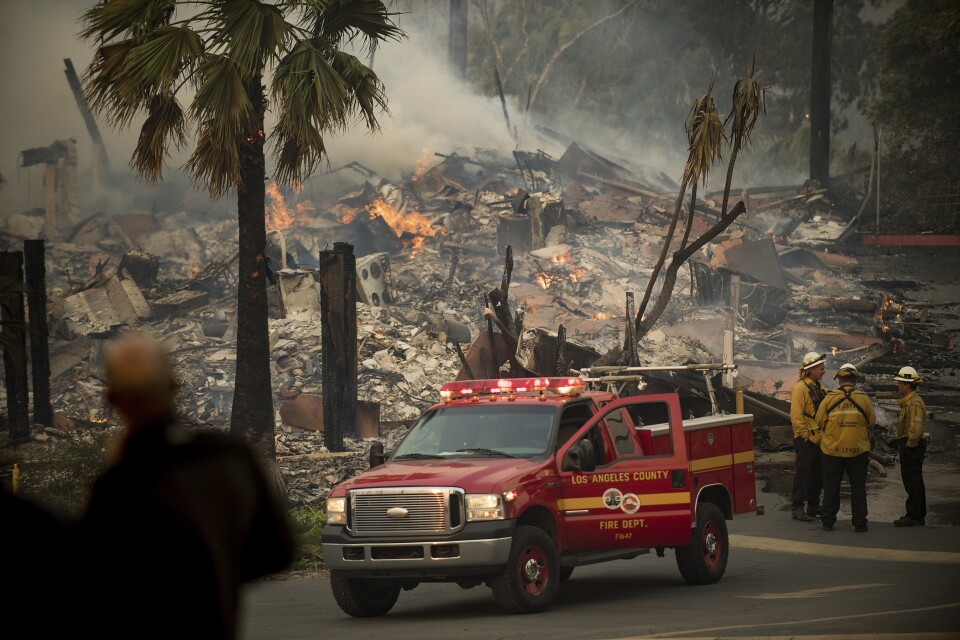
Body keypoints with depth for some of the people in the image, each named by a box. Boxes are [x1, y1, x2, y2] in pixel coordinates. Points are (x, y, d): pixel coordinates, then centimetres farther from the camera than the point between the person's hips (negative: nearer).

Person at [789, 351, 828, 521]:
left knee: (818, 474, 13)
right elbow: (796, 416, -19)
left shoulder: (819, 388, 15)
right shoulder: (800, 387, -14)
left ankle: (814, 506, 23)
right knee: (803, 473, -6)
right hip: (806, 440, -9)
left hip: (818, 439, 9)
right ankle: (798, 508, -2)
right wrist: (806, 436, -18)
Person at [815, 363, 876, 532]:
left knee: (831, 487, 11)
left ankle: (828, 521, 14)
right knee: (858, 487, 9)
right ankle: (859, 523, 9)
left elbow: (819, 421, -1)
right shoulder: (863, 399, -6)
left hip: (832, 449, 0)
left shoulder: (829, 398, -7)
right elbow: (872, 422, 2)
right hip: (858, 450, 0)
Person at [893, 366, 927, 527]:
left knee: (912, 483, -7)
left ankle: (912, 516, -5)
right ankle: (919, 516, 21)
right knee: (915, 482, 15)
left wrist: (909, 446, -20)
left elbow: (916, 428, -25)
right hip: (910, 446, 11)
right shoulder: (908, 401, 16)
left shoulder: (914, 403, -18)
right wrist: (900, 442, 20)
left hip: (911, 447, -11)